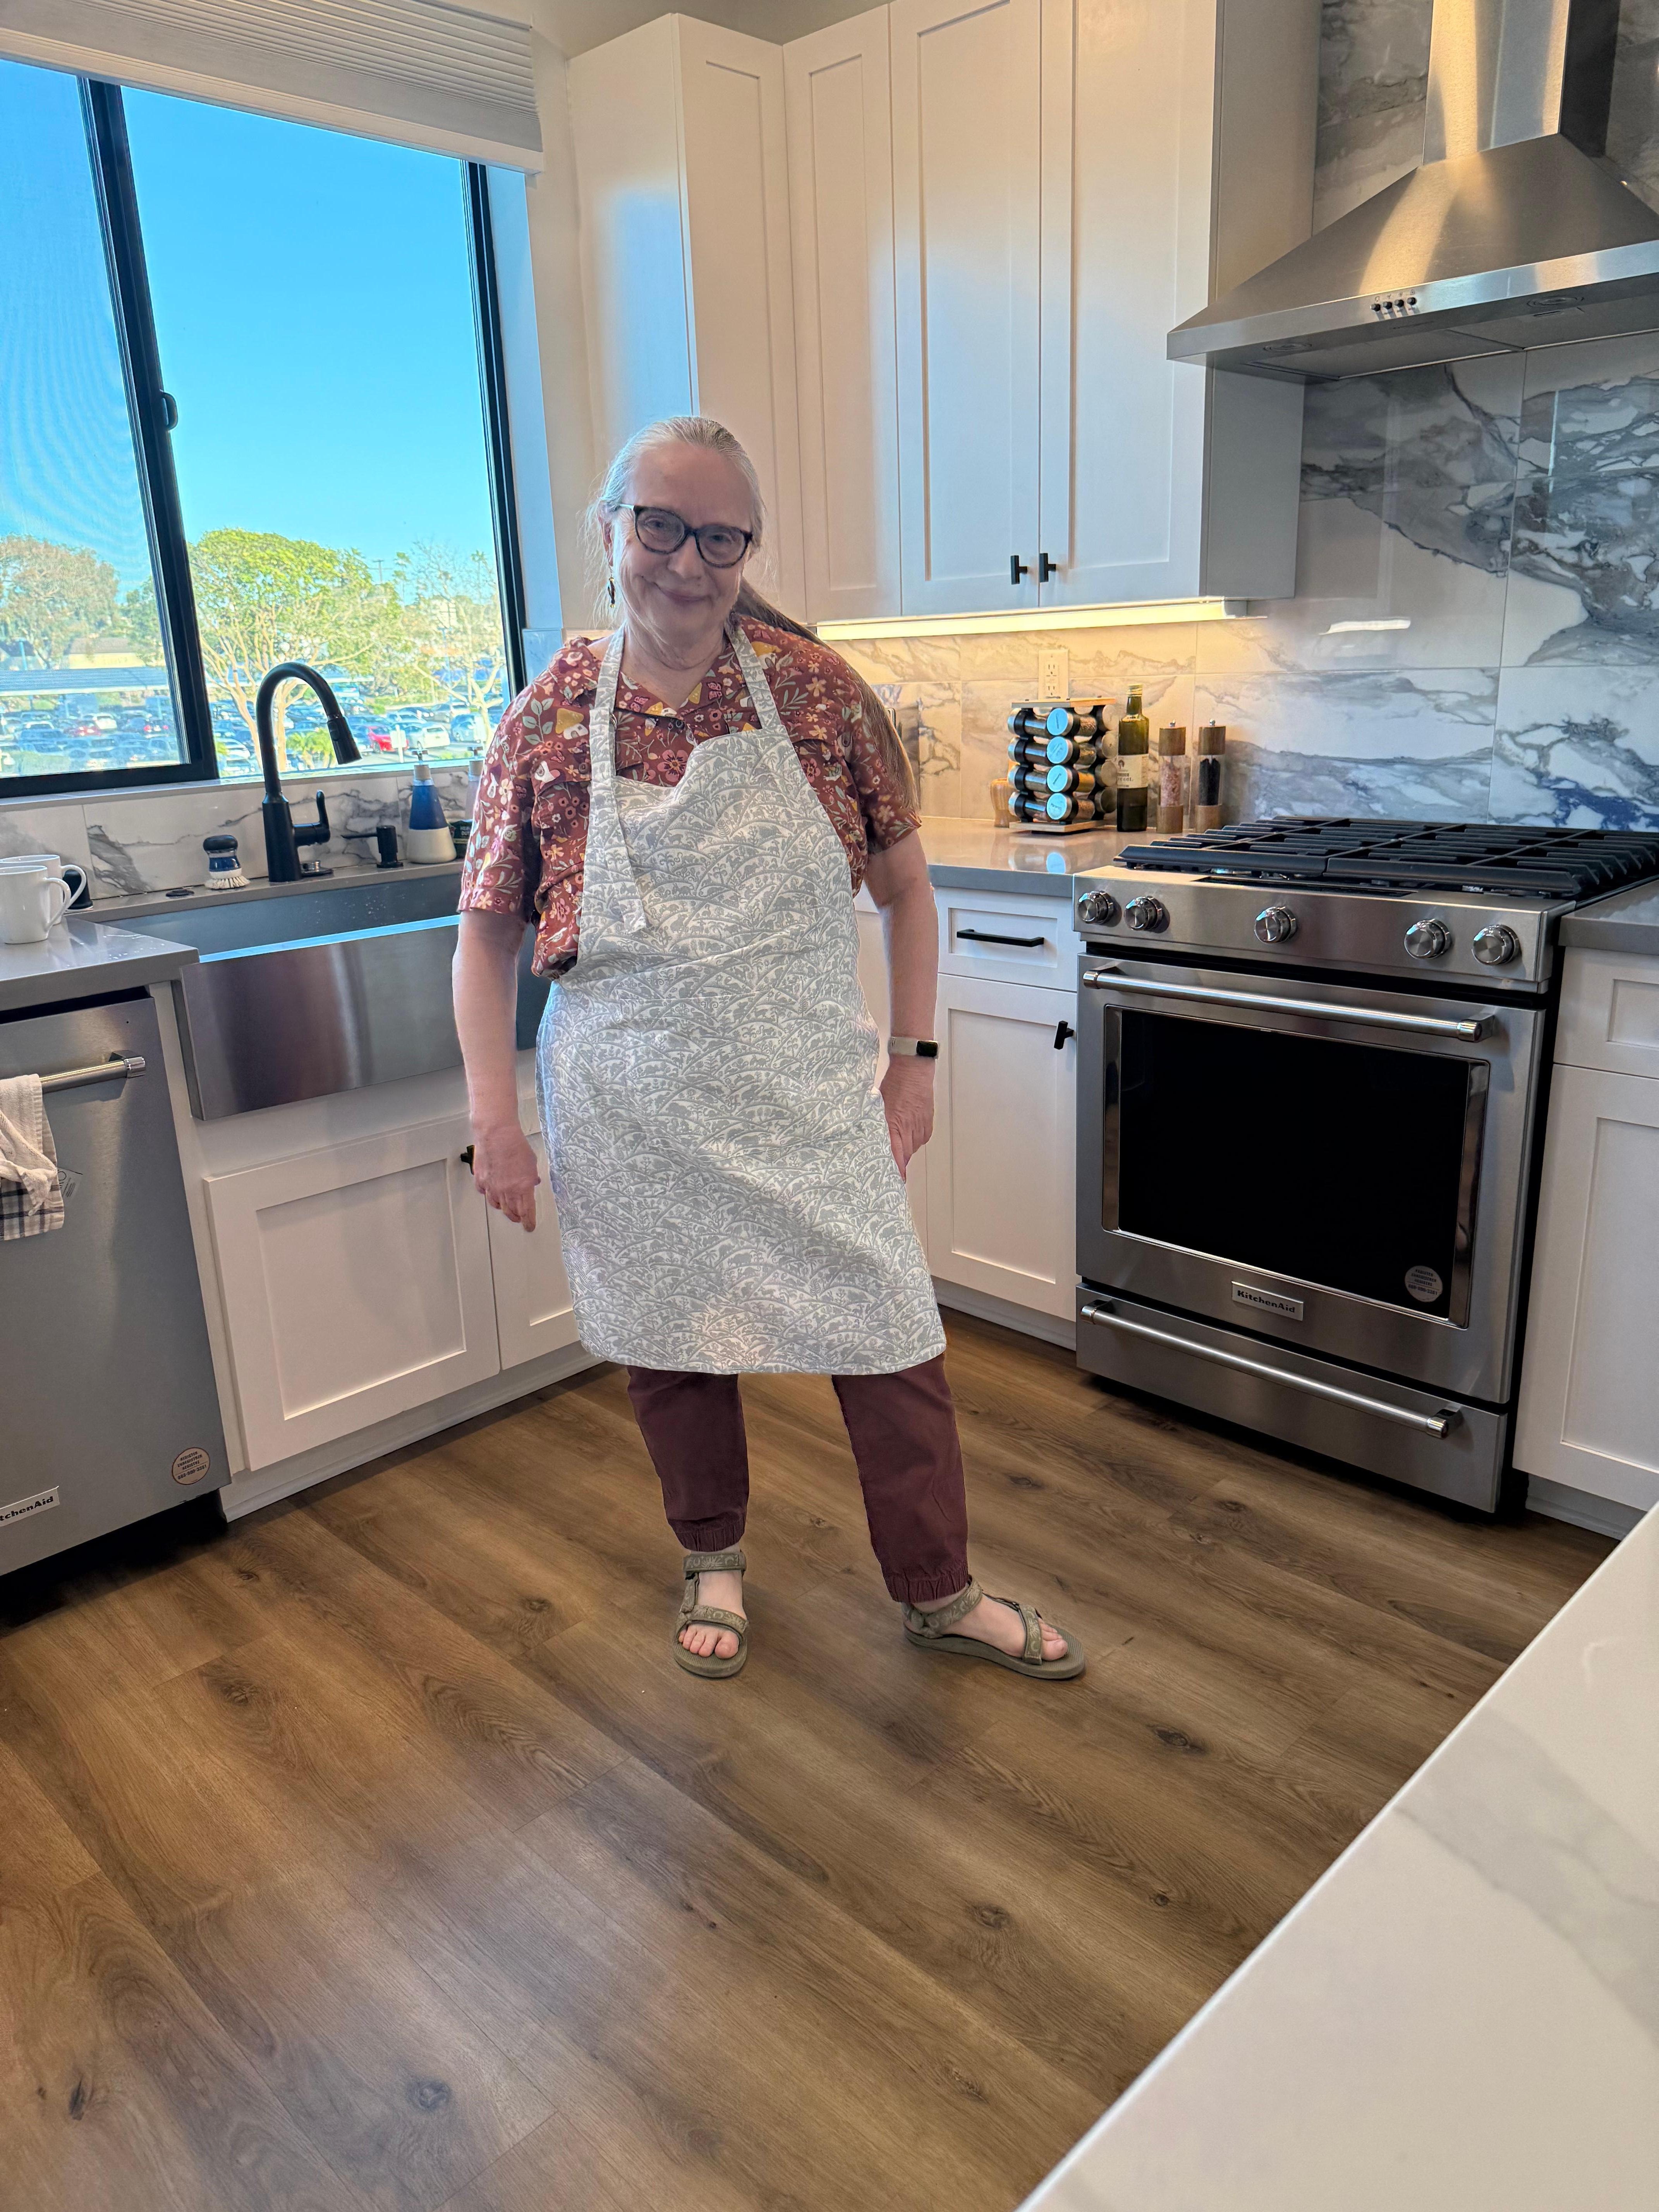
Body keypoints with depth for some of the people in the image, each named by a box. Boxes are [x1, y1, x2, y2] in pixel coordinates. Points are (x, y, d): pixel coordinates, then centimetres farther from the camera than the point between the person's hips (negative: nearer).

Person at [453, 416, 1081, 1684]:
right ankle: (715, 1565, 42)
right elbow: (489, 931, 2)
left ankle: (942, 1596, 29)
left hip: (810, 1095, 0)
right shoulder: (547, 723, -3)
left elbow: (905, 884, 4)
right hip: (638, 1113, 0)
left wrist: (913, 1056, 1)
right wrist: (493, 1112, -3)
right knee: (672, 1340, 14)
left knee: (891, 1338, 6)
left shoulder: (819, 691, -4)